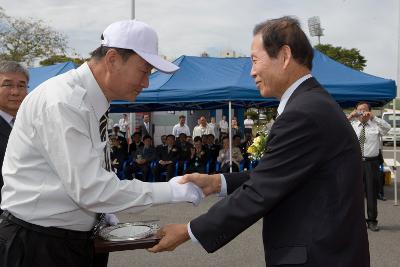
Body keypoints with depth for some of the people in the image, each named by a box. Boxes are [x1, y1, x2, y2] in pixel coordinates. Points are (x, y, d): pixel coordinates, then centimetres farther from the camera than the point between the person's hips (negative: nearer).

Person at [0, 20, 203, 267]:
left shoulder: (94, 102, 6)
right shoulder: (64, 103, -22)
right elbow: (91, 189, -26)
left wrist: (100, 214, 6)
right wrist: (170, 191, -20)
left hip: (77, 238, 8)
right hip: (38, 246, -8)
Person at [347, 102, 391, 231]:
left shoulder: (375, 125, 5)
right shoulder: (352, 125, 8)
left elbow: (387, 127, -13)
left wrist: (373, 117, -19)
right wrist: (349, 117, -13)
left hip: (372, 162, -1)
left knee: (372, 192, 5)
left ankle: (372, 221, 17)